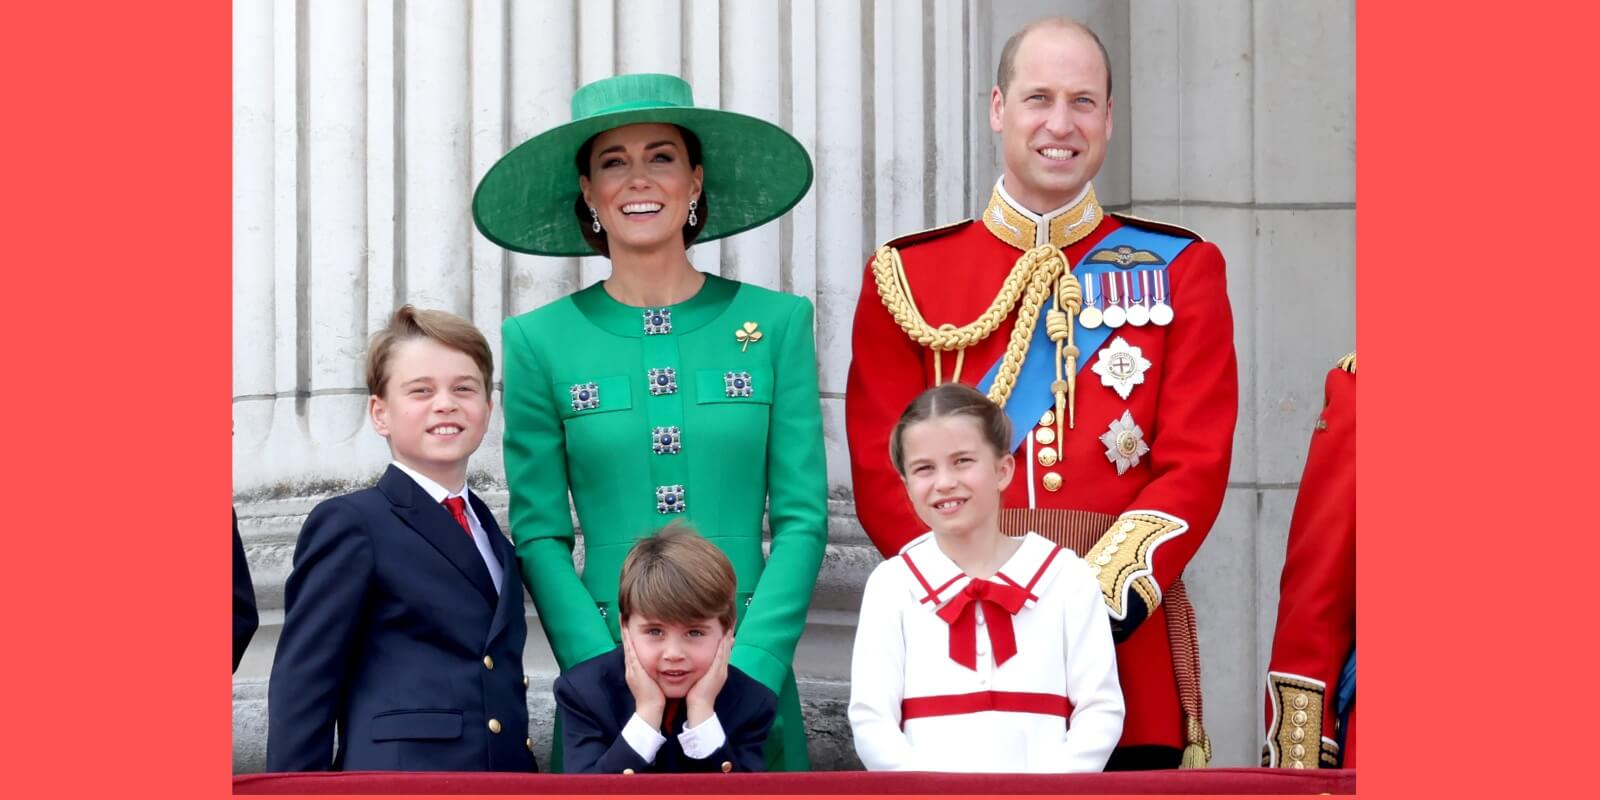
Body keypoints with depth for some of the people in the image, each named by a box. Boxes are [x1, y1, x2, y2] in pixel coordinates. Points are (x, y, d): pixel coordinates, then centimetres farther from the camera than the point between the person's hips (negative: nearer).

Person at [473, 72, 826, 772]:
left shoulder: (776, 322, 3)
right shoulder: (541, 341, 2)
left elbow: (803, 518, 0)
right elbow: (539, 536, 0)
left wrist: (745, 673, -11)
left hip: (753, 668, 0)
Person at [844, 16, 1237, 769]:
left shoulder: (1178, 270, 8)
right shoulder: (908, 275, 8)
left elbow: (1196, 466, -1)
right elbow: (883, 474, 2)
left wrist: (1095, 607, -14)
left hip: (1127, 643, 0)